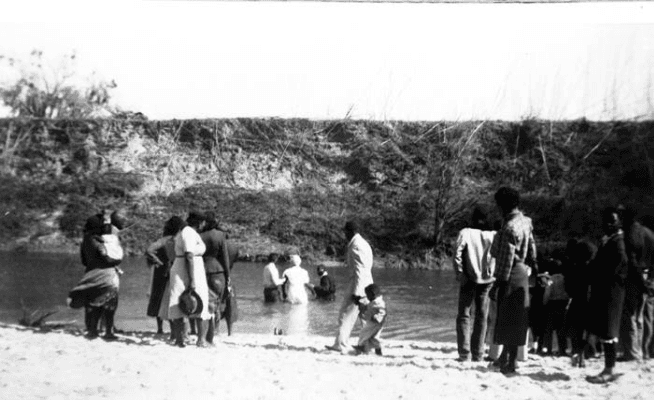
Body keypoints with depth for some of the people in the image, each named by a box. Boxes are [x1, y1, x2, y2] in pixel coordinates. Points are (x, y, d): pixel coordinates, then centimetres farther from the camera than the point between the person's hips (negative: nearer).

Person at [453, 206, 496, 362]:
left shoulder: (466, 233, -4)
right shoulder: (494, 235, 1)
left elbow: (457, 253, -13)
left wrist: (459, 273, -7)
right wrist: (494, 275, 5)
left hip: (469, 279, -2)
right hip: (486, 280, 2)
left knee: (464, 315, 5)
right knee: (481, 317, 10)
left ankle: (464, 353, -4)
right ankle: (478, 354, 9)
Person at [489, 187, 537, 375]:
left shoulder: (509, 229, -21)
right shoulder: (526, 222, 6)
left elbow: (505, 261, -21)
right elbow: (531, 247, 19)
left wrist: (498, 284, -17)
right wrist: (533, 264, 31)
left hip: (511, 276, -9)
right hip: (522, 273, 9)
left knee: (509, 320, -1)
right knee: (514, 321, 14)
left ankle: (510, 363, 5)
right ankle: (505, 357, 22)